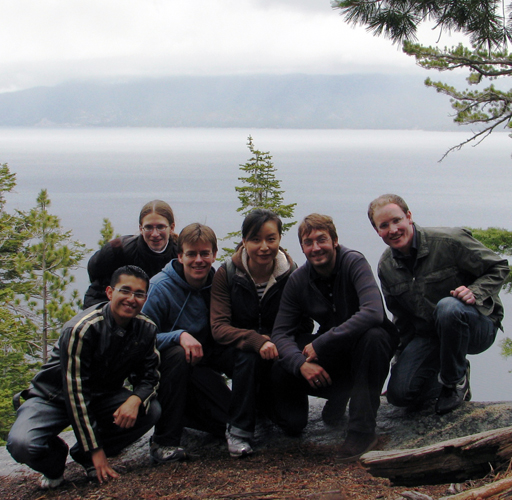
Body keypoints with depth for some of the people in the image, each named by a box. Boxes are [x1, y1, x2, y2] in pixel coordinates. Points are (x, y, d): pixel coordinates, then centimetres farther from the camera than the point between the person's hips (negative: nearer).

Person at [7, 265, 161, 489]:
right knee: (22, 445, -32)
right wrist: (96, 449, -26)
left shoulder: (146, 329, -10)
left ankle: (84, 456, 0)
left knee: (151, 410, -21)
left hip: (102, 397, 5)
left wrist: (135, 399, -29)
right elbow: (75, 392, -26)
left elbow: (148, 376, -3)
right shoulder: (81, 329, -27)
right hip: (54, 397, -5)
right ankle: (55, 456, 6)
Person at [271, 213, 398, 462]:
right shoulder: (298, 281, -5)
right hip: (332, 352, 4)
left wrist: (320, 344, -34)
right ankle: (340, 394, 10)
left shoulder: (354, 262, -19)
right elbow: (280, 332, -9)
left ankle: (362, 429, -27)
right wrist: (301, 362, -31)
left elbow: (373, 312, -35)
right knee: (280, 371, -20)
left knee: (371, 336, -39)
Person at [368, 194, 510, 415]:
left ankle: (455, 381, -13)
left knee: (448, 307, -40)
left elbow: (498, 267, -6)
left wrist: (476, 293, -25)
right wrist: (403, 359, 13)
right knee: (399, 392, -17)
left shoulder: (449, 240, -16)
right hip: (428, 336, 4)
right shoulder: (386, 267, 2)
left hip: (477, 325, -4)